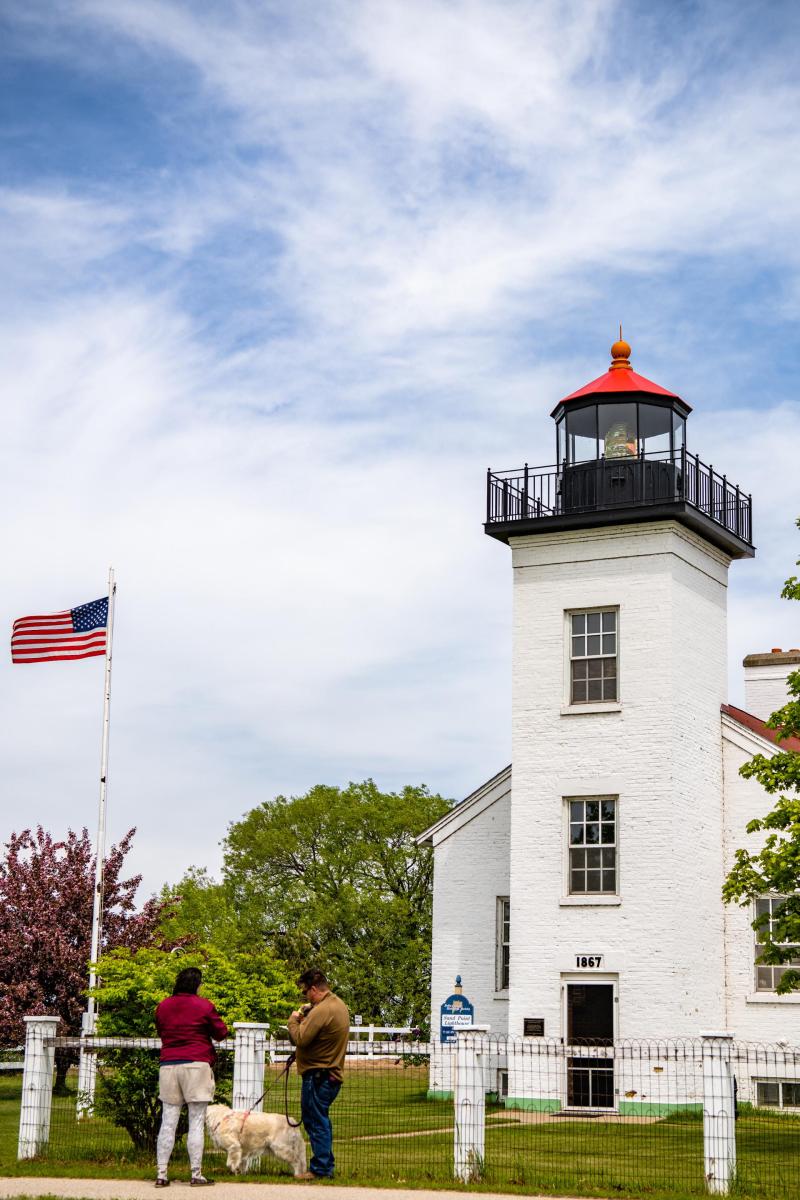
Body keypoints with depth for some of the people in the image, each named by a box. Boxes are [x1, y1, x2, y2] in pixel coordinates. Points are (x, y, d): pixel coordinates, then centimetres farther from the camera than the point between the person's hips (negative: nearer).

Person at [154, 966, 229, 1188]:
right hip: (196, 1065, -4)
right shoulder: (203, 1005, -4)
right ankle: (196, 1175, 0)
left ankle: (161, 1174, 3)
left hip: (168, 1065, 4)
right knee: (196, 1124, 0)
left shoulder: (163, 1007, 9)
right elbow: (221, 1033, 5)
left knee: (168, 1123, 5)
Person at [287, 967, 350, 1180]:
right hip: (333, 1073, 10)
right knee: (319, 1121, 16)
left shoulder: (321, 1011, -20)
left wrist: (294, 1020, -6)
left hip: (317, 1075, -10)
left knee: (316, 1121, -4)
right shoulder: (339, 1004, 13)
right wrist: (306, 1016, 5)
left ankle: (320, 1169, 0)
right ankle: (326, 1167, 20)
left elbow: (300, 1038, -22)